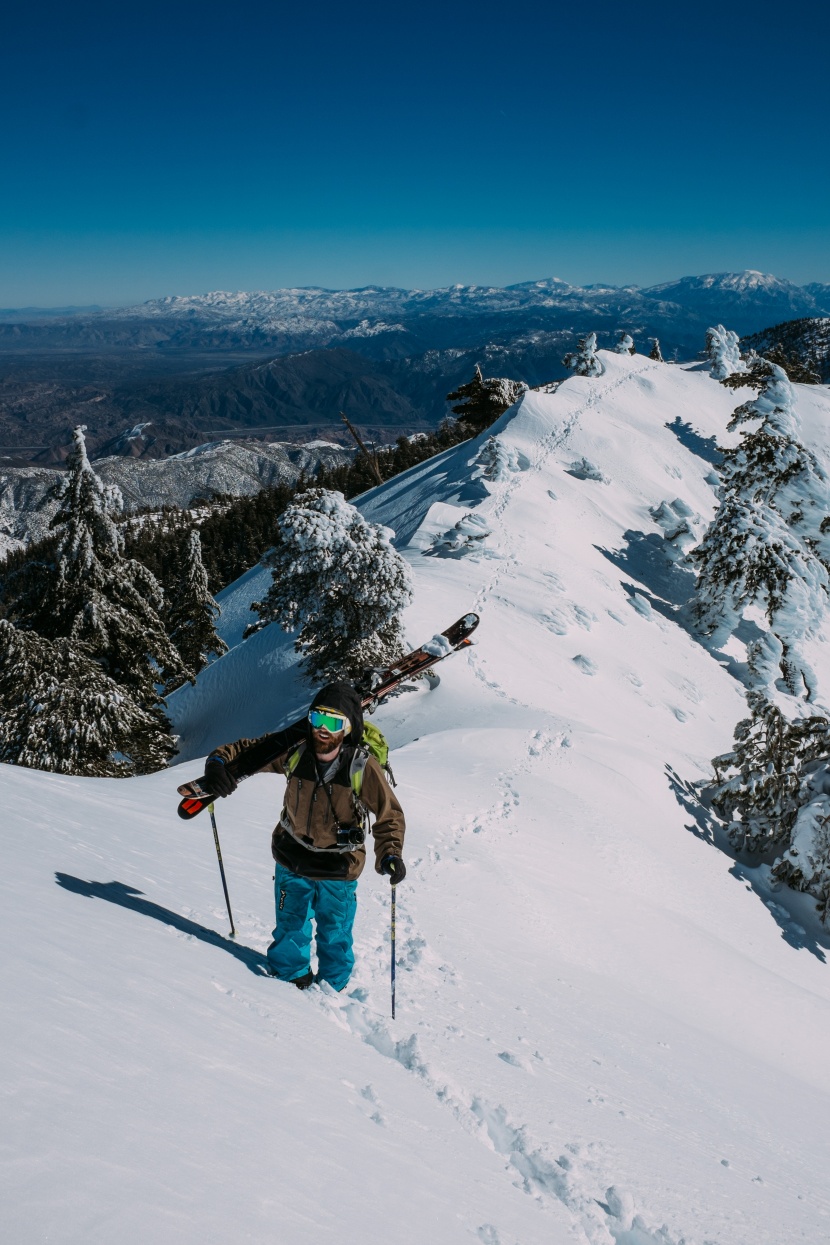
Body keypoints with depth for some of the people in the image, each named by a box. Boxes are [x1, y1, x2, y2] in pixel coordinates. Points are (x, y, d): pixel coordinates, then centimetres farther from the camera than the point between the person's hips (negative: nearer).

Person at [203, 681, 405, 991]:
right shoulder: (293, 748, -19)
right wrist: (219, 762, -25)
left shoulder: (363, 767, -23)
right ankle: (290, 977, 45)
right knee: (290, 928, 19)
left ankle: (332, 988, 43)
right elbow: (250, 750, -5)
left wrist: (390, 855, -27)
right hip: (291, 861, 2)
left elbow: (389, 814, -13)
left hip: (338, 872, -1)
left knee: (335, 937, 17)